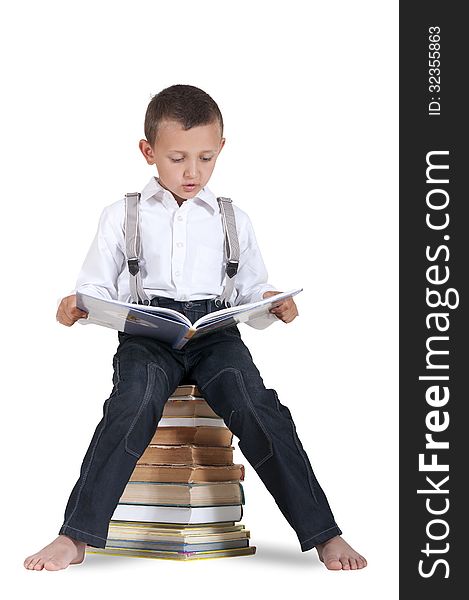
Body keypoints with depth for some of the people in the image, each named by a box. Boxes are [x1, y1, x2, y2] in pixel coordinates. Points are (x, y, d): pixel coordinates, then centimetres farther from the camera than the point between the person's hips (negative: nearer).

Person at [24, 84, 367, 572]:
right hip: (146, 333, -1)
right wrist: (78, 307, -7)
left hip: (215, 331, 1)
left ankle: (323, 535, -24)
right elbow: (99, 286, 16)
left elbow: (251, 293, 21)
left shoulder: (233, 220, 19)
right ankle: (74, 537, -33)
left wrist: (270, 305, -2)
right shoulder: (123, 216, 15)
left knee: (256, 406, -27)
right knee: (136, 401, -33)